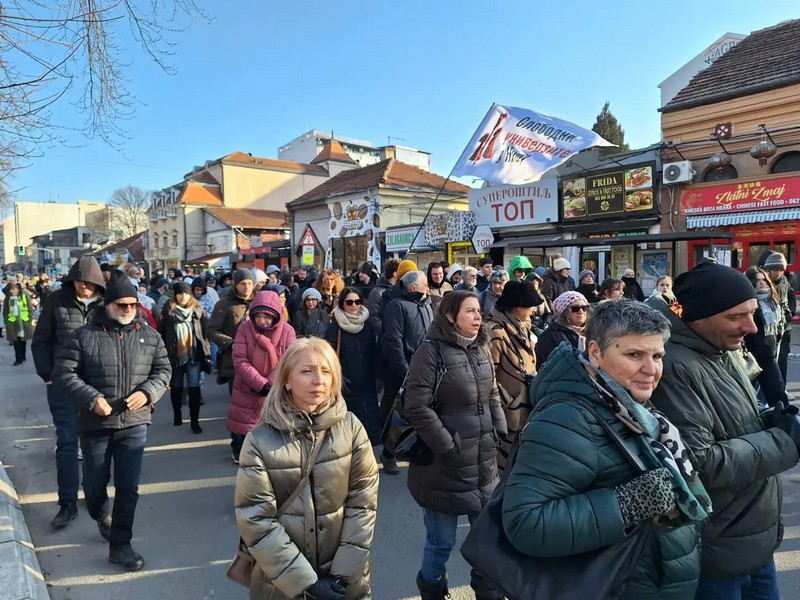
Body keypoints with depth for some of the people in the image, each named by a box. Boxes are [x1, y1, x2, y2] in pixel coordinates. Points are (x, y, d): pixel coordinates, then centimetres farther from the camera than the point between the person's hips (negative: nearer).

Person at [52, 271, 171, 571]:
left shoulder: (149, 335, 3)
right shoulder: (84, 335, -6)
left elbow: (163, 370, 7)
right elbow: (63, 373, -7)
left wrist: (147, 392, -12)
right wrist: (91, 398, -18)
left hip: (134, 424, 2)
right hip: (95, 424, -1)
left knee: (128, 488, 5)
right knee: (95, 484, 16)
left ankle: (120, 545, 20)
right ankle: (102, 516, 49)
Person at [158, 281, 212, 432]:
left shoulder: (198, 310, 2)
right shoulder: (168, 311, -2)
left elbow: (205, 332, 4)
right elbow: (161, 334, 1)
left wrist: (206, 352, 2)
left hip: (194, 354, -1)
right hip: (174, 355, 1)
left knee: (194, 387, -6)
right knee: (176, 387, 15)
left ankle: (195, 421, 2)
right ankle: (177, 415, 34)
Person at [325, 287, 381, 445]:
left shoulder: (367, 324, 5)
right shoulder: (335, 325, -6)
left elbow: (373, 353, 11)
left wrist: (376, 376, 8)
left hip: (366, 382, 3)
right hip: (346, 383, -3)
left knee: (370, 416, 3)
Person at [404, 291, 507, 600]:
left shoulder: (481, 348, 6)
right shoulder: (431, 350, -15)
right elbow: (416, 407, -19)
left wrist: (499, 430, 6)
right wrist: (446, 446, -17)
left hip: (483, 463, 7)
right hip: (444, 465, -6)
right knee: (442, 541, 8)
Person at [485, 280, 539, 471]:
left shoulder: (522, 328, 9)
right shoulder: (495, 332, -20)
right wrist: (505, 401, -16)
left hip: (526, 408, 9)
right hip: (507, 412, -9)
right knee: (504, 459, 5)